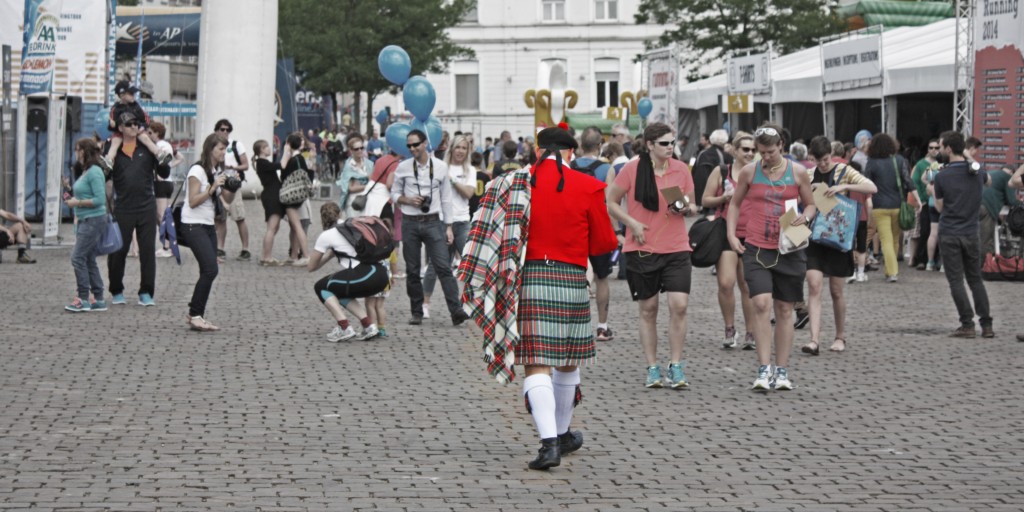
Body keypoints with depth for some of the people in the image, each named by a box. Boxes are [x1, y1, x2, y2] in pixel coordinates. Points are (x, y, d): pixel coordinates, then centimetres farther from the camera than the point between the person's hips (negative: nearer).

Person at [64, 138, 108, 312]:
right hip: (84, 220, 10)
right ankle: (99, 300, 13)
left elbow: (100, 199, -19)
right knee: (89, 260, 10)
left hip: (94, 220, -10)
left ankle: (83, 299, -7)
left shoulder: (94, 172, -14)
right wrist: (72, 198, 6)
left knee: (78, 257, -11)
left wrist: (78, 203, -16)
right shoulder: (83, 172, 15)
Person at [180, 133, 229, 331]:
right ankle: (195, 315, -11)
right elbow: (193, 201, -17)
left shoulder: (217, 171, 14)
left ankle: (196, 315, 7)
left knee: (208, 272, 0)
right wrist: (213, 187, -20)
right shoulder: (197, 170, -11)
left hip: (209, 226, 8)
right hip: (193, 226, -8)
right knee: (210, 269, -18)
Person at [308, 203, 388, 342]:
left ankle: (344, 329, 1)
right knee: (340, 291, 29)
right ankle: (368, 326, 15)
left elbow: (312, 267, 17)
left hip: (365, 276, -7)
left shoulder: (326, 236, 7)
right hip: (382, 276, 7)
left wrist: (330, 255, 32)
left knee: (321, 287, 14)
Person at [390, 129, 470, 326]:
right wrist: (408, 200, -11)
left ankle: (456, 311, -15)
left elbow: (446, 198, 6)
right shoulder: (403, 167, 3)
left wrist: (449, 227, 4)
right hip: (410, 223, 1)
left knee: (444, 267, -10)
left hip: (433, 222, -1)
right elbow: (394, 194, 11)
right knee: (412, 270, 7)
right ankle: (416, 312, 17)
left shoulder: (440, 167, 2)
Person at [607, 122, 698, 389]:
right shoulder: (632, 169, -5)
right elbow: (611, 202, 3)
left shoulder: (681, 169, 4)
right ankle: (652, 368, 16)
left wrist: (686, 208, -9)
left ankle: (676, 366, 3)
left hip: (676, 248, 1)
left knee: (679, 305, -10)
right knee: (648, 309, 6)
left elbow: (693, 206, 14)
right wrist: (632, 223, -11)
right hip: (642, 248, -1)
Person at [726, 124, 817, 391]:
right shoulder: (749, 171, 3)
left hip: (788, 250, 1)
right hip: (756, 249, -1)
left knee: (785, 311, 6)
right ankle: (764, 370, -12)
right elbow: (735, 204, 14)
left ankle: (782, 371, 14)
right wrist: (731, 234, 3)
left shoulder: (797, 172, 4)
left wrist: (805, 216, -9)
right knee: (761, 304, -15)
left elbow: (811, 204, 14)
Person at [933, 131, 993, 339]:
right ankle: (986, 325, 9)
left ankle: (967, 324, -3)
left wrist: (930, 187, 11)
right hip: (971, 234, 4)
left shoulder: (942, 176, -12)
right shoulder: (977, 171, 2)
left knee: (956, 281, 1)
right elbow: (988, 180, 27)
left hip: (949, 234, -4)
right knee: (976, 279, 12)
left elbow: (939, 207, -1)